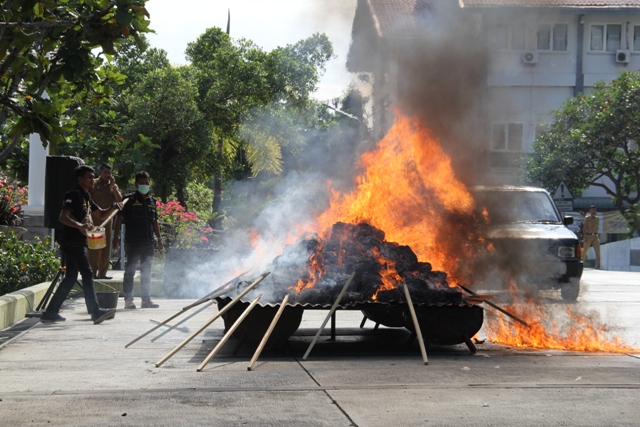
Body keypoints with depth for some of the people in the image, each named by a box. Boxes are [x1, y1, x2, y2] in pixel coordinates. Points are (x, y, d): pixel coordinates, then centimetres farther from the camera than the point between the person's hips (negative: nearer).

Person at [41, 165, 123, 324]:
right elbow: (63, 217, -24)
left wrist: (113, 208, 3)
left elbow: (102, 215, 23)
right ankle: (95, 312, -12)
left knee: (71, 277, 11)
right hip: (71, 243, -10)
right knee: (87, 274, -11)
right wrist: (80, 226, -39)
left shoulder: (86, 197, 18)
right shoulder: (74, 195, -12)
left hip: (78, 243, 10)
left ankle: (50, 312, 13)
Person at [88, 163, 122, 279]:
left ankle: (102, 272, 13)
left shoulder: (113, 186, 13)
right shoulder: (93, 185, 0)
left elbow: (119, 200, 0)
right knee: (94, 246, -8)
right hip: (94, 220, -5)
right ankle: (93, 272, -6)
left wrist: (113, 186, -7)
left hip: (107, 220, 5)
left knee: (106, 248, 7)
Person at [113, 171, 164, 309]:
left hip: (148, 242, 5)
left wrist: (159, 238, 17)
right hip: (132, 242, -5)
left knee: (146, 272, 8)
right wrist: (116, 236, -10)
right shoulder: (129, 200, -2)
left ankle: (146, 299, 13)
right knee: (130, 271, -2)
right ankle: (128, 299, 2)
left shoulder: (152, 201, 14)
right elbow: (120, 219, -4)